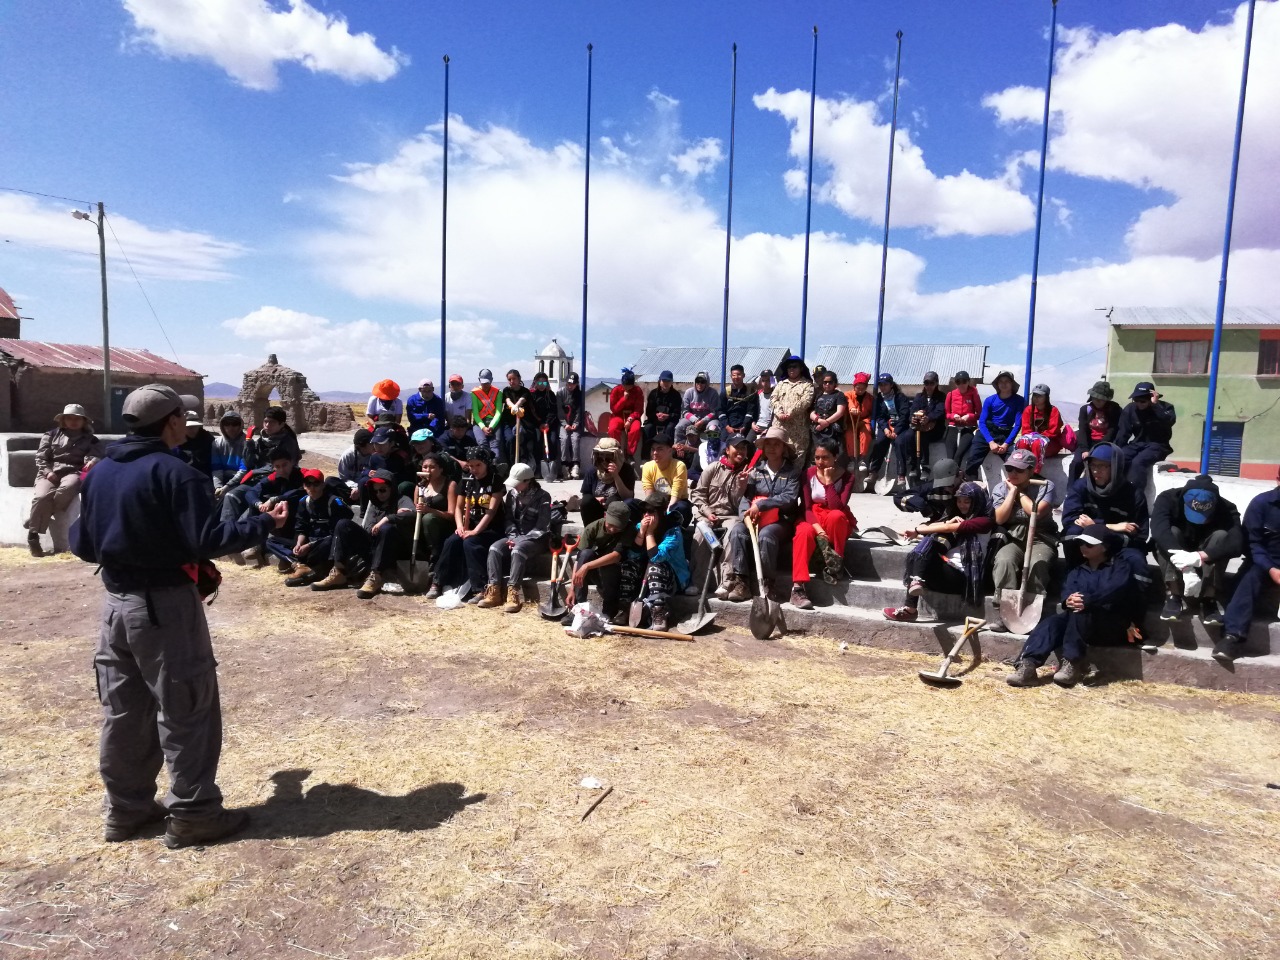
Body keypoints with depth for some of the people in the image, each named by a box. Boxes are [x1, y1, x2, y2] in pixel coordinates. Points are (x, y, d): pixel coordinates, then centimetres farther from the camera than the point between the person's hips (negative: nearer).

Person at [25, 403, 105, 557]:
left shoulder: (90, 439, 17)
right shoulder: (51, 435, 18)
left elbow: (99, 453, -1)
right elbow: (41, 457, 12)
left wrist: (94, 460, -26)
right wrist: (47, 471, -7)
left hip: (73, 473, -1)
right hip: (50, 472, 1)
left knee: (66, 489, -38)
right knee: (42, 496, -30)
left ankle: (33, 520, -22)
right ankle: (32, 536, -24)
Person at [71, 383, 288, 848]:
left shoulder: (99, 472, 7)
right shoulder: (174, 473, -17)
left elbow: (83, 544, 10)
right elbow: (205, 541, -22)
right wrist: (264, 524, -13)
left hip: (116, 603, 8)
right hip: (166, 604, -8)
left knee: (122, 712, 17)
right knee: (186, 712, 3)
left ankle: (126, 808, 29)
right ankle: (193, 814, 11)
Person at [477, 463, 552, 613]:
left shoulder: (543, 497, -9)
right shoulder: (512, 493, 8)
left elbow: (541, 527, -13)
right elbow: (508, 518, 10)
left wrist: (521, 540, -20)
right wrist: (513, 537, -8)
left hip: (536, 539, -6)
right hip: (516, 536, 6)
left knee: (518, 550, -36)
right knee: (495, 548, -22)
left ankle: (513, 593, -39)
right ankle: (494, 592, -25)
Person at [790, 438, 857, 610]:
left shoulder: (847, 477, -8)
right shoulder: (808, 474, -4)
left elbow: (838, 507, -22)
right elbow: (806, 508, -11)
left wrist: (829, 482, -24)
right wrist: (819, 530, -27)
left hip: (838, 524, -1)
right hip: (813, 519, 1)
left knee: (836, 515, -37)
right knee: (804, 532, -35)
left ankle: (835, 564, -18)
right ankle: (798, 587, -42)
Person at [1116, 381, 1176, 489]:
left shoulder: (1165, 407, -5)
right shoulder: (1130, 409, 1)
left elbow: (1170, 421, -28)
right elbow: (1123, 434, 0)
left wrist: (1155, 404, -27)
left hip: (1157, 446, -4)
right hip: (1137, 444, 4)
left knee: (1138, 462, -33)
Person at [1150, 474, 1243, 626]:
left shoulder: (1226, 508, -20)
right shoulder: (1168, 499, -25)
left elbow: (1237, 543, -35)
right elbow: (1160, 532, -41)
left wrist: (1199, 557, -50)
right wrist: (1186, 568, -52)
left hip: (1206, 562, 1)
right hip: (1175, 558, -1)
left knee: (1221, 536, -27)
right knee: (1171, 532, -31)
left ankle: (1209, 600, -27)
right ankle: (1174, 597, -33)